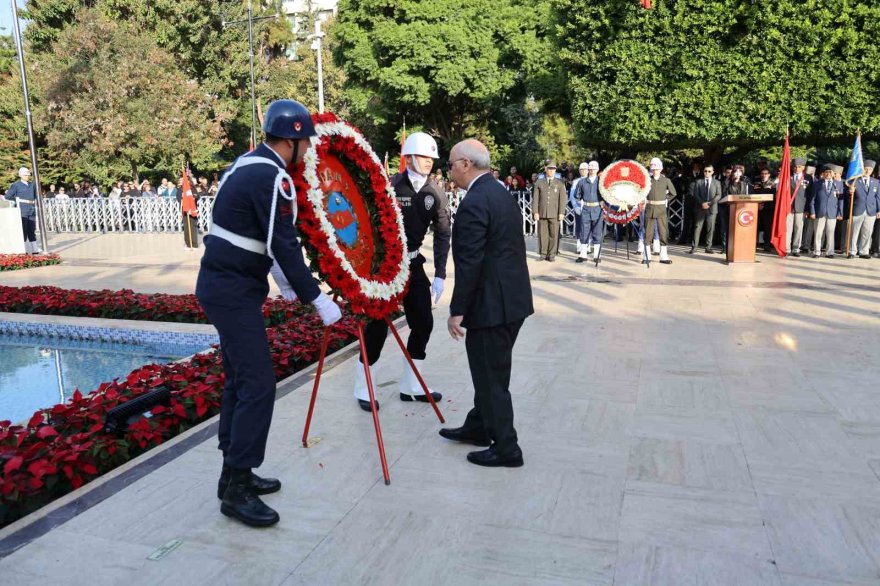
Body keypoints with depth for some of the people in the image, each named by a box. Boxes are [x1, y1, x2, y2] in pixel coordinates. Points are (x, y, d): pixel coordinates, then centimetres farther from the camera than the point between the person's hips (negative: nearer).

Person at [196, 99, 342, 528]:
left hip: (225, 284, 10)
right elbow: (284, 246, -22)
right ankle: (236, 491, 0)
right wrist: (316, 299, -15)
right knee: (258, 384, -8)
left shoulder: (249, 165, 12)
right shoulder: (271, 177, -19)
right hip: (233, 291, -10)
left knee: (241, 379, 15)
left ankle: (234, 473, 26)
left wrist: (284, 280, 27)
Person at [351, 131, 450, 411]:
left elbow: (442, 234, 0)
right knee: (378, 325, -2)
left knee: (423, 324, 6)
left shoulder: (436, 193, 0)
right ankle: (362, 389, 15)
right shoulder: (391, 186, -15)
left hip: (413, 263, 6)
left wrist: (439, 275, -6)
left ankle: (410, 386, 22)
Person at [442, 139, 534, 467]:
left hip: (491, 304, -10)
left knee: (491, 377, 3)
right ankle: (478, 427, 37)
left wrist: (457, 311, -15)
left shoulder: (474, 203, -18)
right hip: (511, 299, 10)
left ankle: (506, 449, 14)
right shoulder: (502, 194, 12)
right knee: (490, 372, 21)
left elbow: (469, 264, -22)